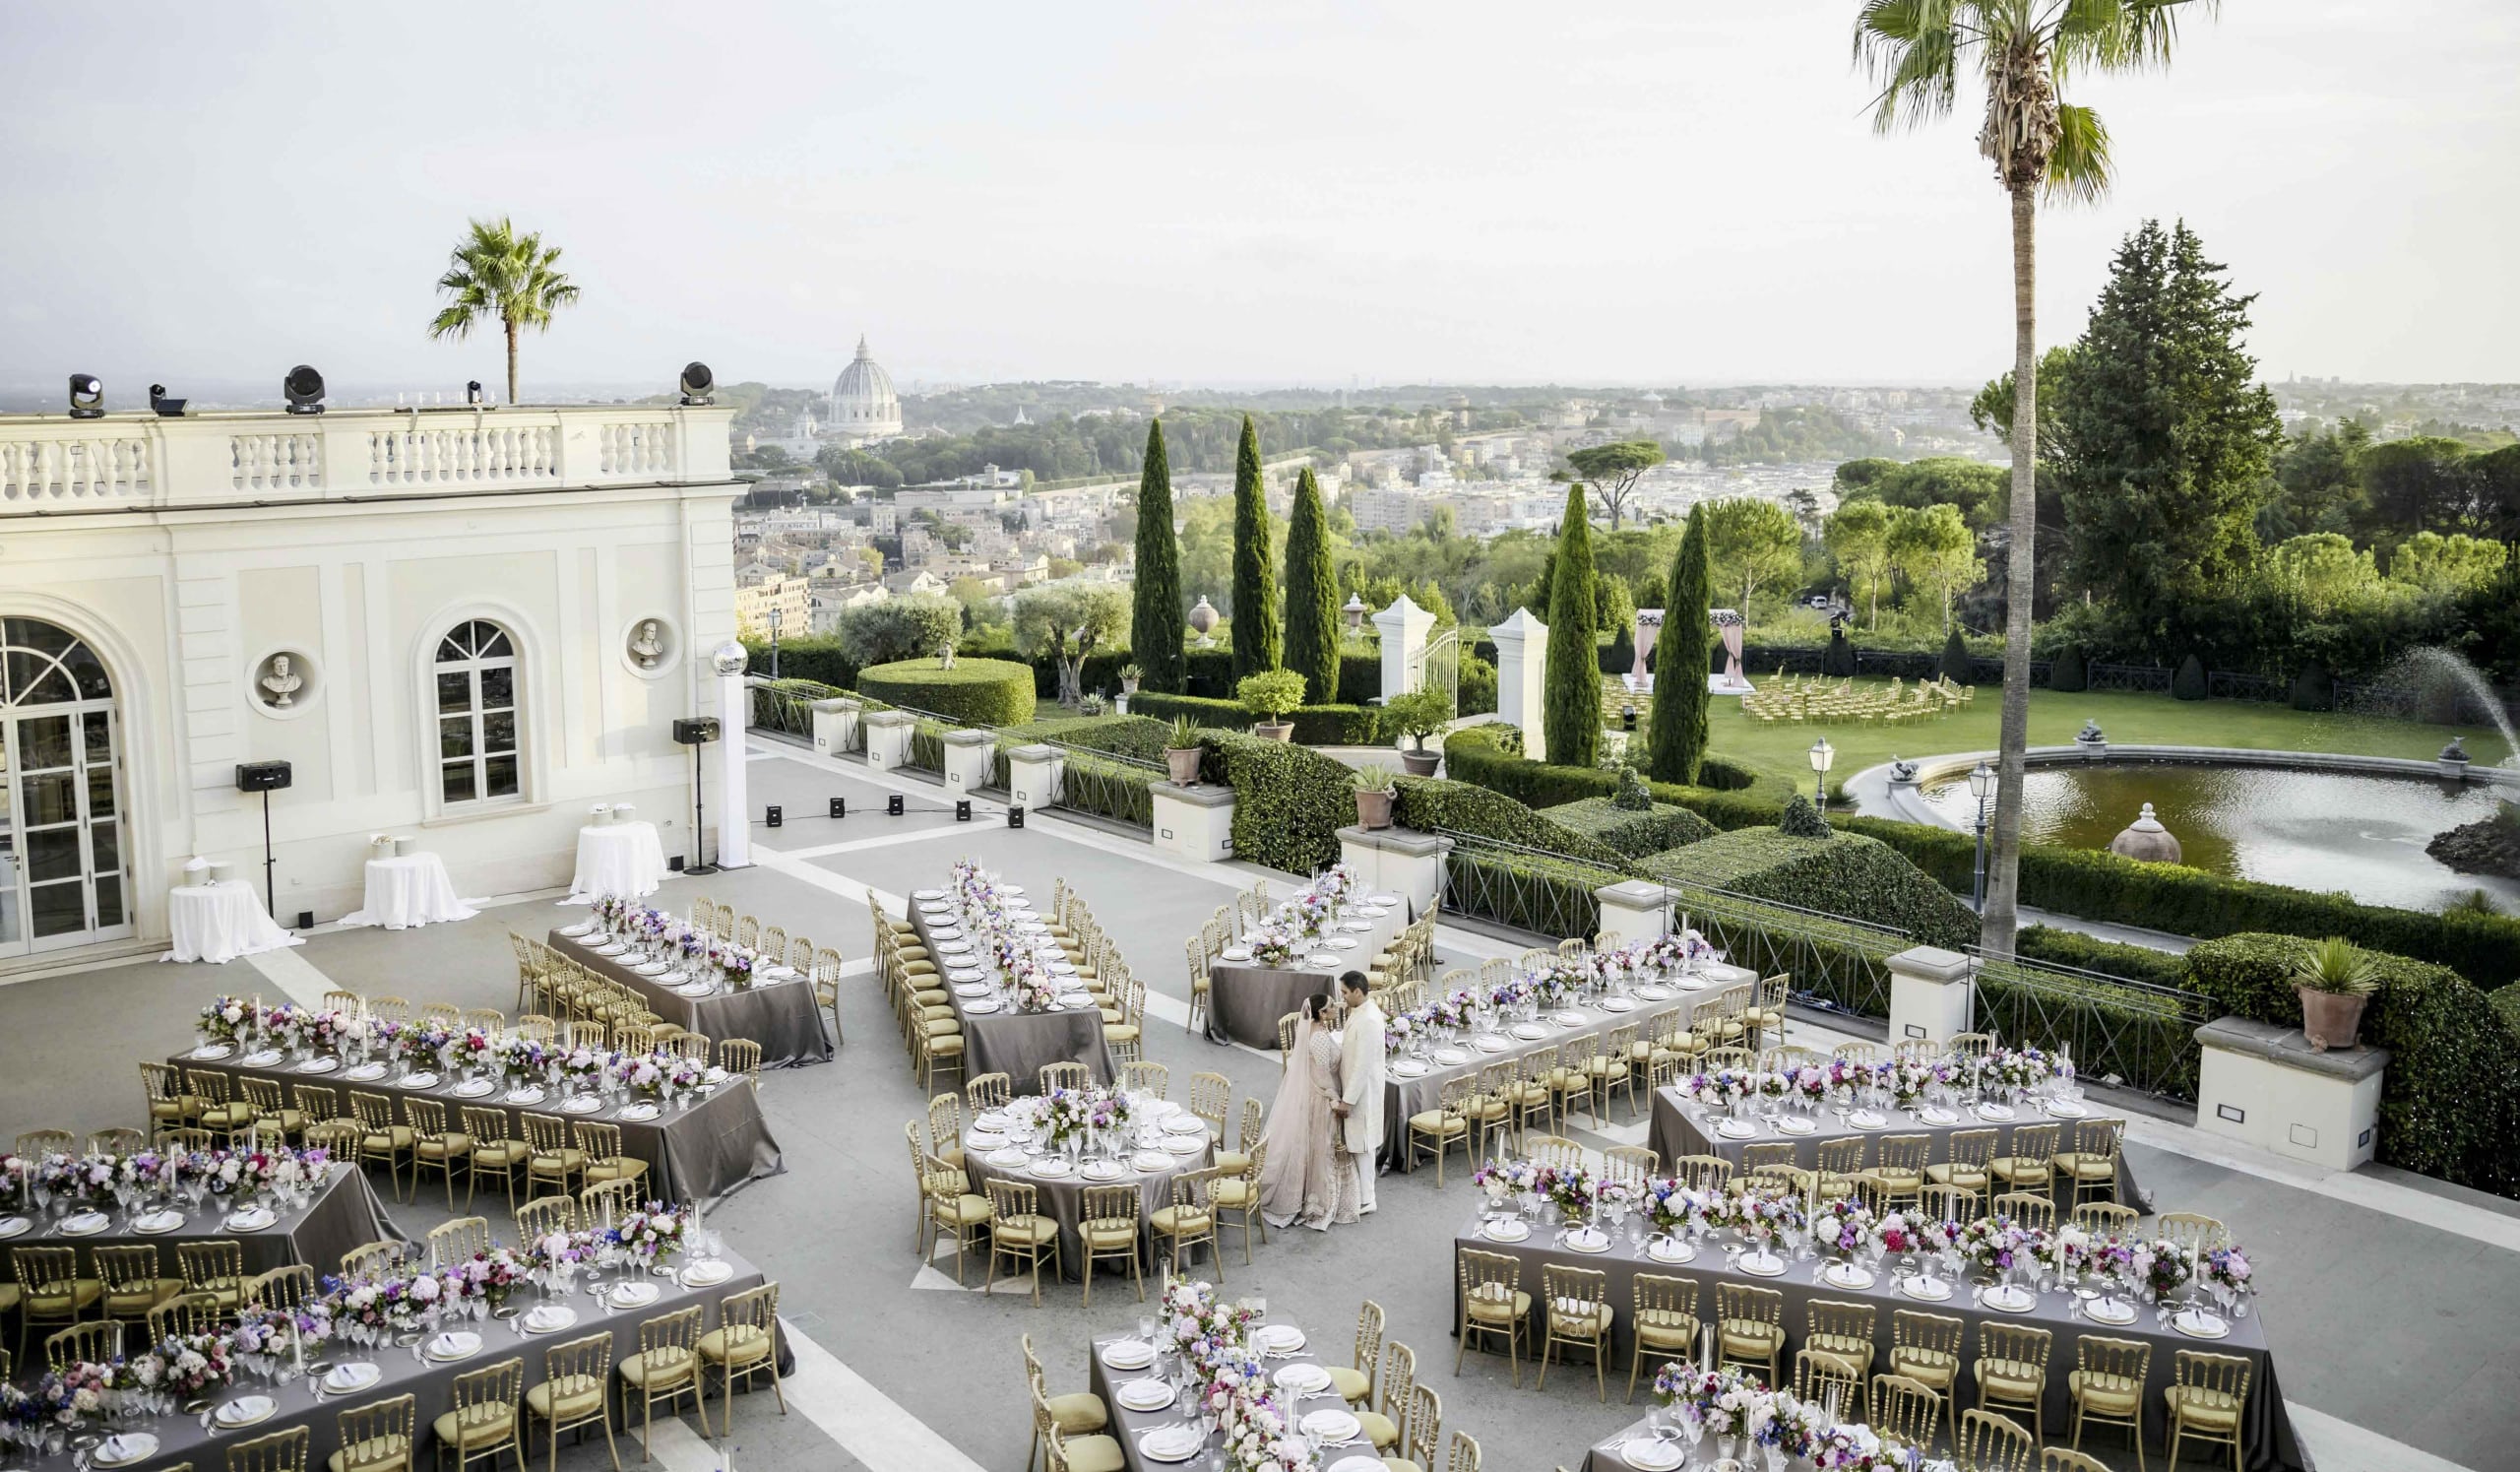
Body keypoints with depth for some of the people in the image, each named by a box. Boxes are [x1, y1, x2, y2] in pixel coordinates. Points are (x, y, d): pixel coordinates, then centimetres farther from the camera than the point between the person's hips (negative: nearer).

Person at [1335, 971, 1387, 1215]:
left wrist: (1348, 1099, -22)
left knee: (1361, 1145, 2)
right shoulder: (1360, 1011, 4)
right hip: (1354, 1087, 9)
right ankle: (1356, 1188, 31)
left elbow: (1362, 1065, -25)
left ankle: (1365, 1200, 12)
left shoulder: (1368, 1021, -27)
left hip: (1362, 1092, -9)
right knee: (1353, 1142, 19)